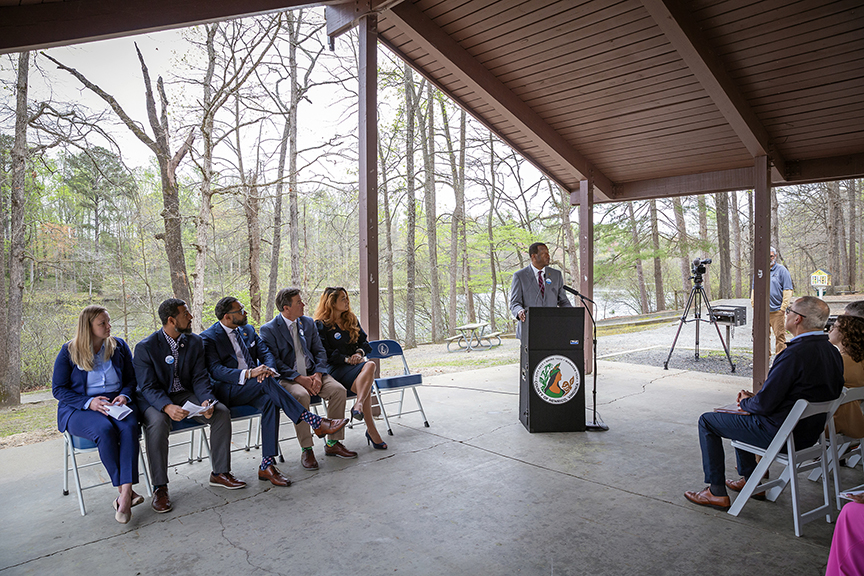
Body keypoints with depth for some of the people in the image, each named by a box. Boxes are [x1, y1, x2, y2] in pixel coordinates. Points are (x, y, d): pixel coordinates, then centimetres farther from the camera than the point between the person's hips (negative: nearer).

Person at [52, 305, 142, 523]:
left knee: (129, 427, -33)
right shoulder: (69, 351, 0)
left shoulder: (119, 346, 8)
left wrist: (124, 395, -10)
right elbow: (58, 389, 0)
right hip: (79, 408, -2)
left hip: (116, 404, 2)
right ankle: (125, 491, -25)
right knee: (104, 430, -35)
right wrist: (89, 403, -16)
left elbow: (131, 379, 13)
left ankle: (125, 496, -36)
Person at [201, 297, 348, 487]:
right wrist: (248, 374, -32)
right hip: (227, 391, -5)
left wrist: (268, 368, -17)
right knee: (266, 382, -32)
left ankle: (267, 466, -28)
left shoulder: (248, 330, 15)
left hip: (253, 387, 5)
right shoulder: (209, 338, -4)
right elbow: (215, 370, -17)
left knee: (270, 402, -29)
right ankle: (316, 422, -32)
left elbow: (266, 353, 9)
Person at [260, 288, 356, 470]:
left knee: (338, 390, -20)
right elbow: (274, 362, -11)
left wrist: (317, 375, -10)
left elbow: (320, 352, 9)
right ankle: (306, 450, -22)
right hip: (286, 378, -5)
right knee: (301, 396, -36)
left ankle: (333, 443, -7)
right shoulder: (268, 330, -4)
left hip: (312, 374, 5)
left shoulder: (308, 323, 11)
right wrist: (299, 378, -20)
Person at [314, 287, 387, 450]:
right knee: (366, 386, -34)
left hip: (355, 363, 5)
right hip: (335, 368, -5)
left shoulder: (352, 320, 20)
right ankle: (371, 430, -34)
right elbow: (325, 353, -5)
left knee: (370, 365, -35)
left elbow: (364, 341, 19)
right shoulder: (321, 325, 2)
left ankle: (358, 406, -43)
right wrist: (346, 359, -15)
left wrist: (359, 352, -4)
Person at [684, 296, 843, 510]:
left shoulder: (795, 354, -28)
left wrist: (745, 402, -2)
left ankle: (717, 492, 8)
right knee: (743, 416, 30)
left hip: (779, 432, -9)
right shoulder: (832, 352, 1)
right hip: (809, 431, 9)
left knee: (707, 421, 3)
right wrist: (754, 398, 7)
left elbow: (764, 404, -25)